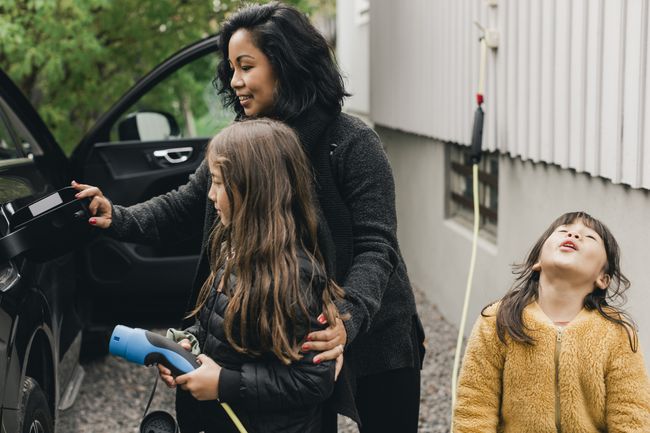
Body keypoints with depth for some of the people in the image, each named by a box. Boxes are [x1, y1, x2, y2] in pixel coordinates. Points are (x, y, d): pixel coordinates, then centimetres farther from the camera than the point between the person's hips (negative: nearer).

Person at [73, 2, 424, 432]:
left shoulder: (351, 143, -16)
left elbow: (375, 247, -21)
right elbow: (183, 207, 2)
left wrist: (348, 319, -37)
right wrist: (120, 219, -17)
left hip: (372, 337, -4)